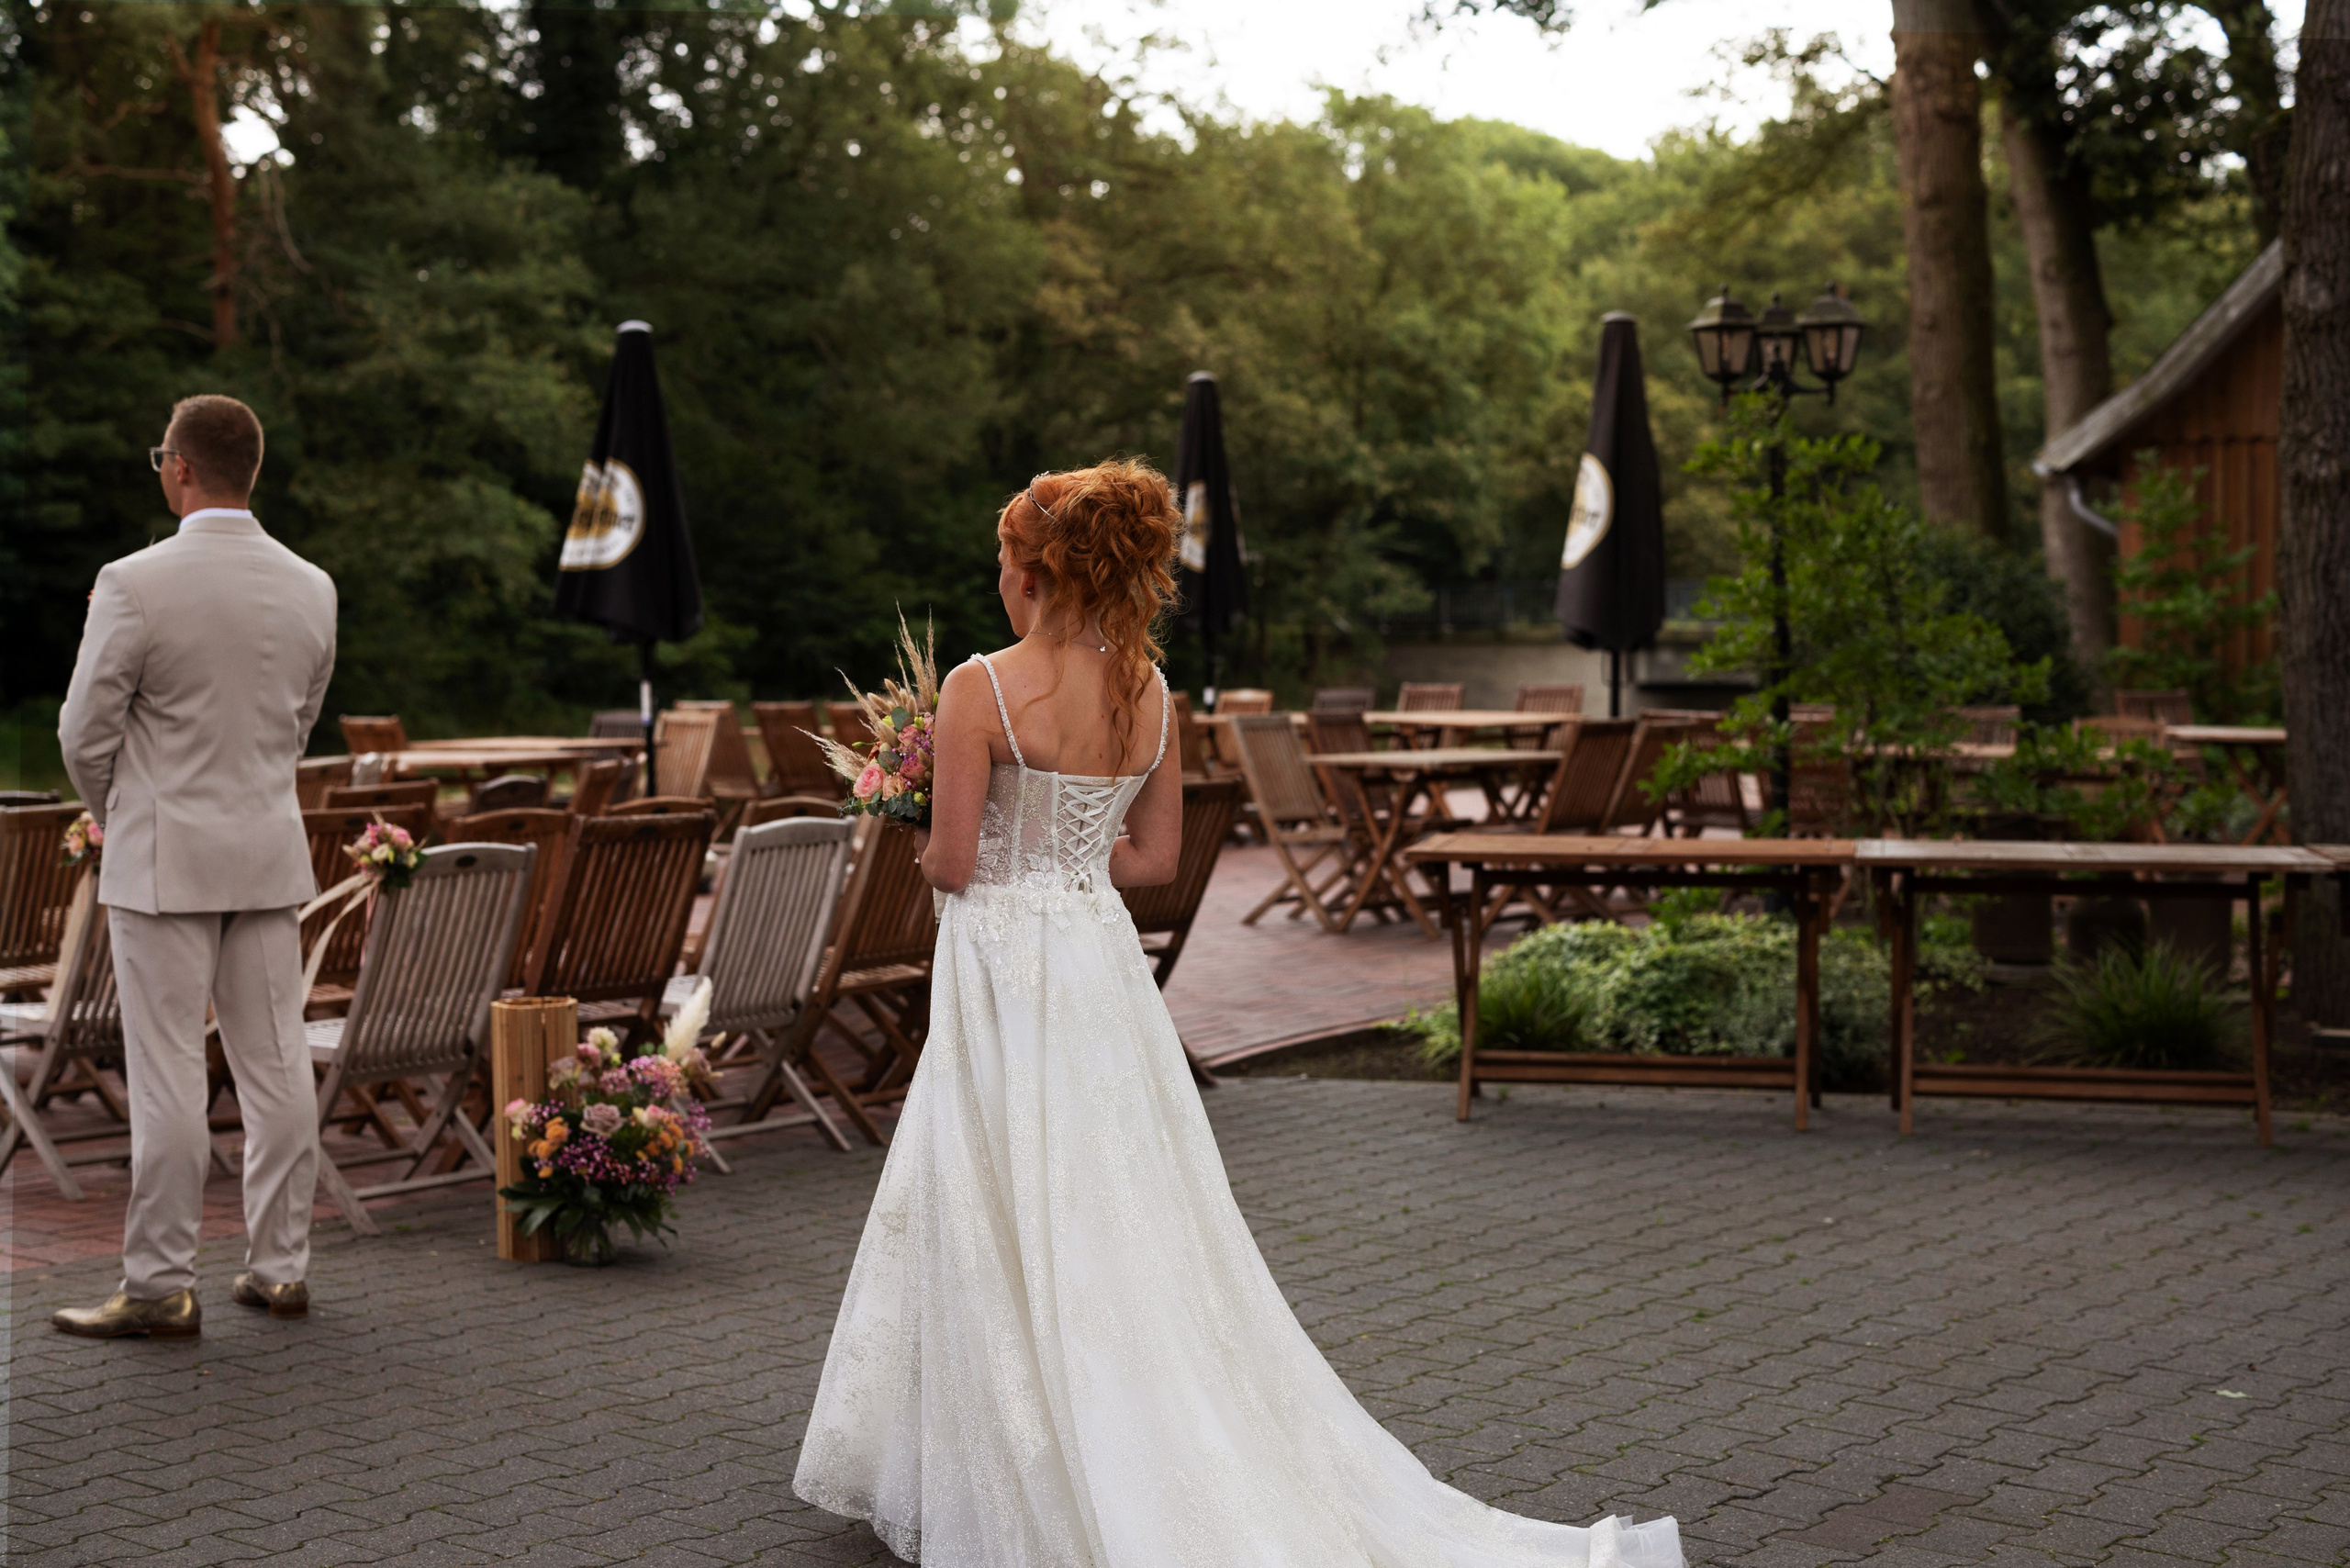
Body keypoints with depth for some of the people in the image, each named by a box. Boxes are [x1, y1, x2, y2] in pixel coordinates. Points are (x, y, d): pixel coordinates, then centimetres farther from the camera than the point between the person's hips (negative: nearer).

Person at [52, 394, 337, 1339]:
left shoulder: (134, 585, -14)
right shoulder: (312, 589, 2)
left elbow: (86, 734, -7)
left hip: (164, 860, -5)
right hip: (270, 852, 5)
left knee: (167, 1077, -1)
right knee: (276, 1066, 9)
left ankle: (161, 1288, 4)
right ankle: (280, 1269, 16)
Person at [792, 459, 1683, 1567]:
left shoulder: (982, 687, -14)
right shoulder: (1148, 690, 4)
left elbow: (953, 863, -13)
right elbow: (1155, 857, 9)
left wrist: (928, 848, 9)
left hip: (1005, 977, -6)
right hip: (1105, 968, 6)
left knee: (1008, 1246, 4)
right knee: (1135, 1239, 13)